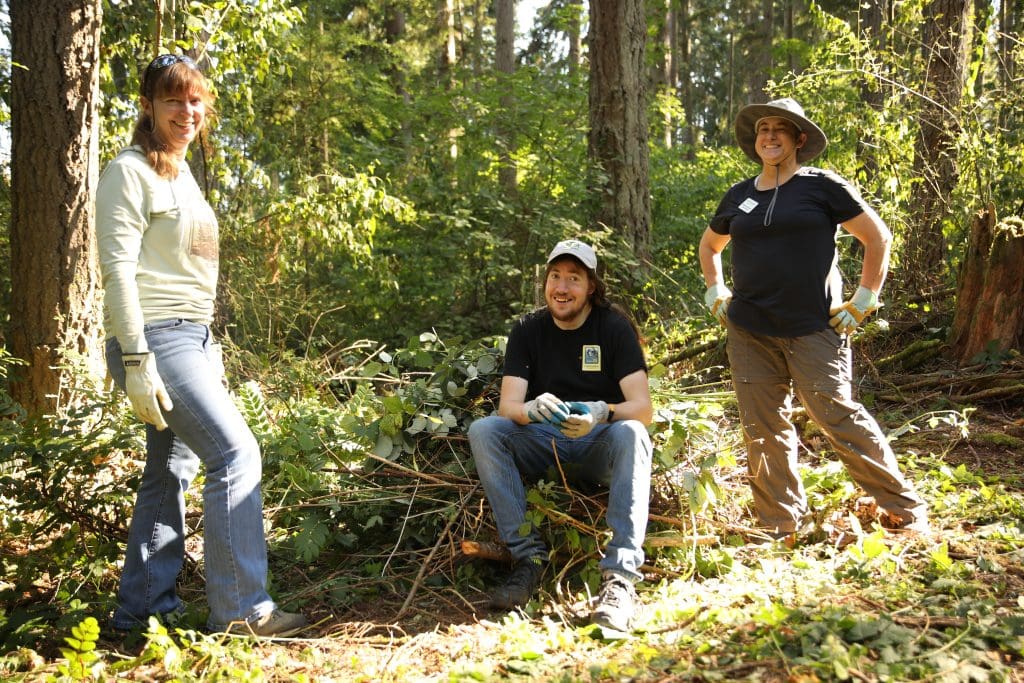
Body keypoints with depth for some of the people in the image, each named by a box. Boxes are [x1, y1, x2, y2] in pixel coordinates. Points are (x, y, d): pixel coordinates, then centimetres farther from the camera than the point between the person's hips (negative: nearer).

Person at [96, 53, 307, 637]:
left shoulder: (181, 173, 18)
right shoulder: (132, 172, -9)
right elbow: (118, 271, -15)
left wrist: (209, 347, 20)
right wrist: (136, 361, -21)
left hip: (190, 338, 9)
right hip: (156, 340, -9)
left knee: (172, 471, 11)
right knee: (237, 453, -12)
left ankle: (143, 605, 20)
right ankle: (241, 608, -5)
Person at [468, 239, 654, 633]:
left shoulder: (614, 326, -6)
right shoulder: (528, 330, 1)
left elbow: (643, 407, -15)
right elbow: (507, 404, -9)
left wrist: (602, 413, -38)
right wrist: (530, 410, -34)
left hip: (599, 449, -2)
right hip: (543, 445, 2)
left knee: (631, 434, -35)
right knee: (482, 431, -23)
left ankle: (620, 578, -40)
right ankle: (529, 556, -25)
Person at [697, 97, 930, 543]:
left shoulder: (822, 187, -1)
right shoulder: (739, 197, 12)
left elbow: (878, 239, 1)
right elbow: (709, 246, 29)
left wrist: (863, 302, -3)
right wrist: (715, 294, 17)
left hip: (813, 332, -4)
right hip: (749, 334, 5)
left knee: (837, 417, -8)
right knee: (763, 430, 6)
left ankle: (906, 509, 9)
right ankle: (779, 528, 18)